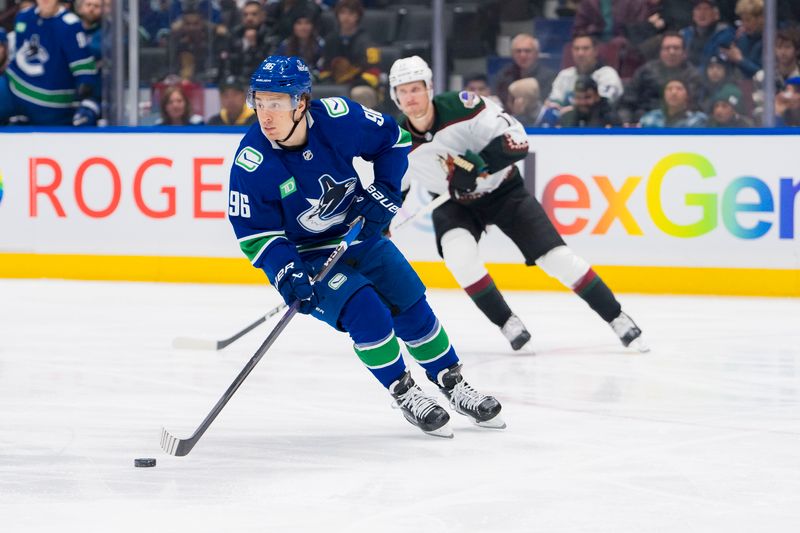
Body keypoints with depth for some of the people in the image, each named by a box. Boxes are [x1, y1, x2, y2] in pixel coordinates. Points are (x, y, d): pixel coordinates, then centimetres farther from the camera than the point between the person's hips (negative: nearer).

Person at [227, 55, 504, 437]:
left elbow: (393, 140, -3)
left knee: (411, 306, 4)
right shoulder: (252, 163, -25)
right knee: (364, 310, -22)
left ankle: (452, 384, 25)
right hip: (306, 256, -3)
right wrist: (287, 275, -29)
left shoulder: (339, 118, -21)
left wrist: (382, 195, -10)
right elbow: (255, 234, -17)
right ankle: (405, 395, -4)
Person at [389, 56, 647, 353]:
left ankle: (618, 319, 2)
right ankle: (507, 324, -12)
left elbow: (516, 140, -28)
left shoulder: (460, 106, -26)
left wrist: (477, 163, -41)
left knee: (555, 256, -9)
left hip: (503, 191, -2)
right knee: (458, 253, -28)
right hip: (454, 204, 2)